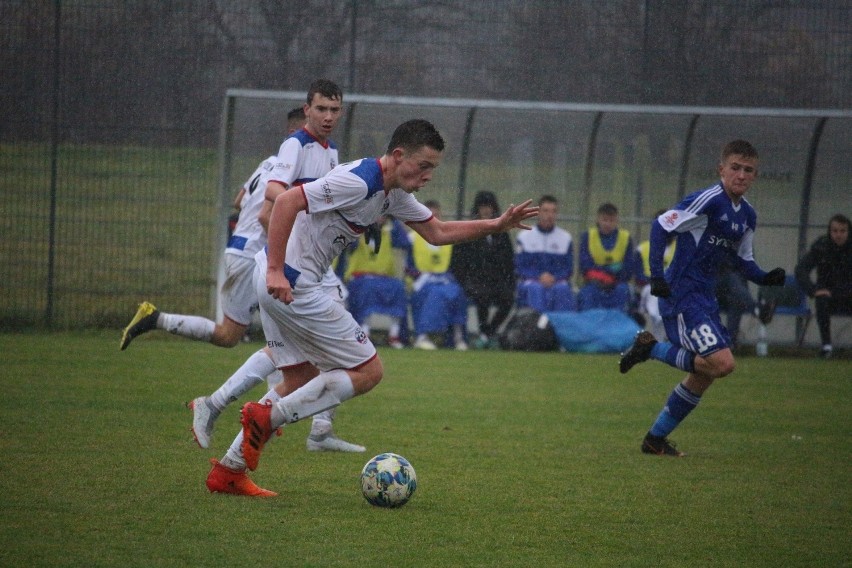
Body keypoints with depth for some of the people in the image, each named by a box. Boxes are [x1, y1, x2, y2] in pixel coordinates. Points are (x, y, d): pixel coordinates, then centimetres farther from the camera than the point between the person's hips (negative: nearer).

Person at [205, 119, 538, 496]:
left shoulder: (394, 193, 12)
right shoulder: (359, 181, -20)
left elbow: (437, 232, 24)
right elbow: (287, 201, -27)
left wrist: (496, 225, 13)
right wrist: (276, 271, -30)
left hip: (282, 283, 10)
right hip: (289, 283, -10)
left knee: (304, 379, 18)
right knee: (369, 371, -3)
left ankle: (228, 470, 17)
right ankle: (268, 417, -6)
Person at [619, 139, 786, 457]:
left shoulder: (747, 216, 12)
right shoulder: (708, 201, -15)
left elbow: (742, 260, 22)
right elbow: (661, 227, -16)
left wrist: (765, 278, 1)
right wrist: (656, 275, -23)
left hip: (705, 297, 9)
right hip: (682, 295, -9)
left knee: (703, 377, 11)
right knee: (722, 362, -20)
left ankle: (656, 439, 23)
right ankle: (651, 348, -3)